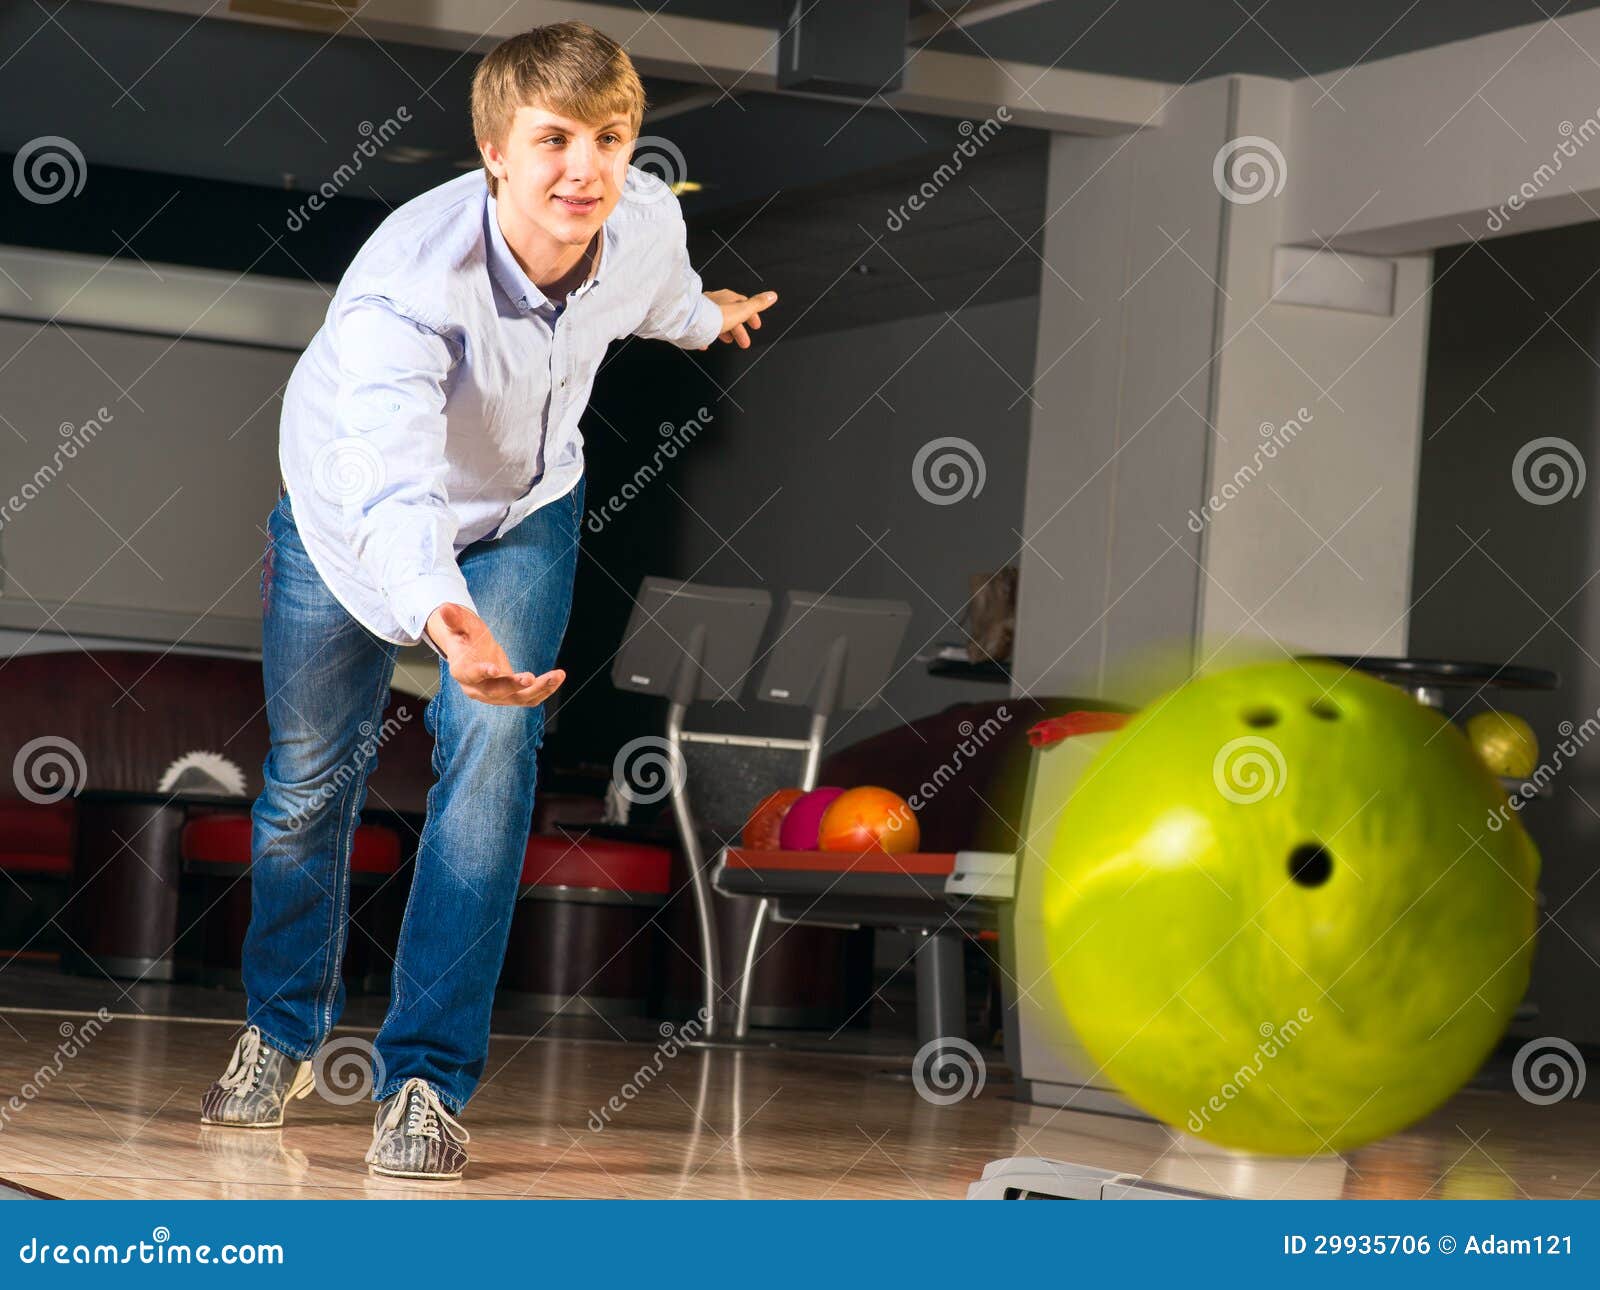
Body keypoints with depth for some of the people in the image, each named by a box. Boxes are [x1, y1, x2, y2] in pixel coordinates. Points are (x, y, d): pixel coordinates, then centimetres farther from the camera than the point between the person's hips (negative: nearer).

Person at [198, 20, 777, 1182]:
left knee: (493, 749, -18)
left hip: (523, 511, 2)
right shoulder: (406, 280, -44)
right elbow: (390, 483, -58)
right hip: (353, 517, -2)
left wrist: (706, 319, 27)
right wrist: (438, 614, -78)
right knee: (309, 779, 11)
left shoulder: (647, 224, -27)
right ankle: (281, 1033, 38)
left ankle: (428, 1077, -12)